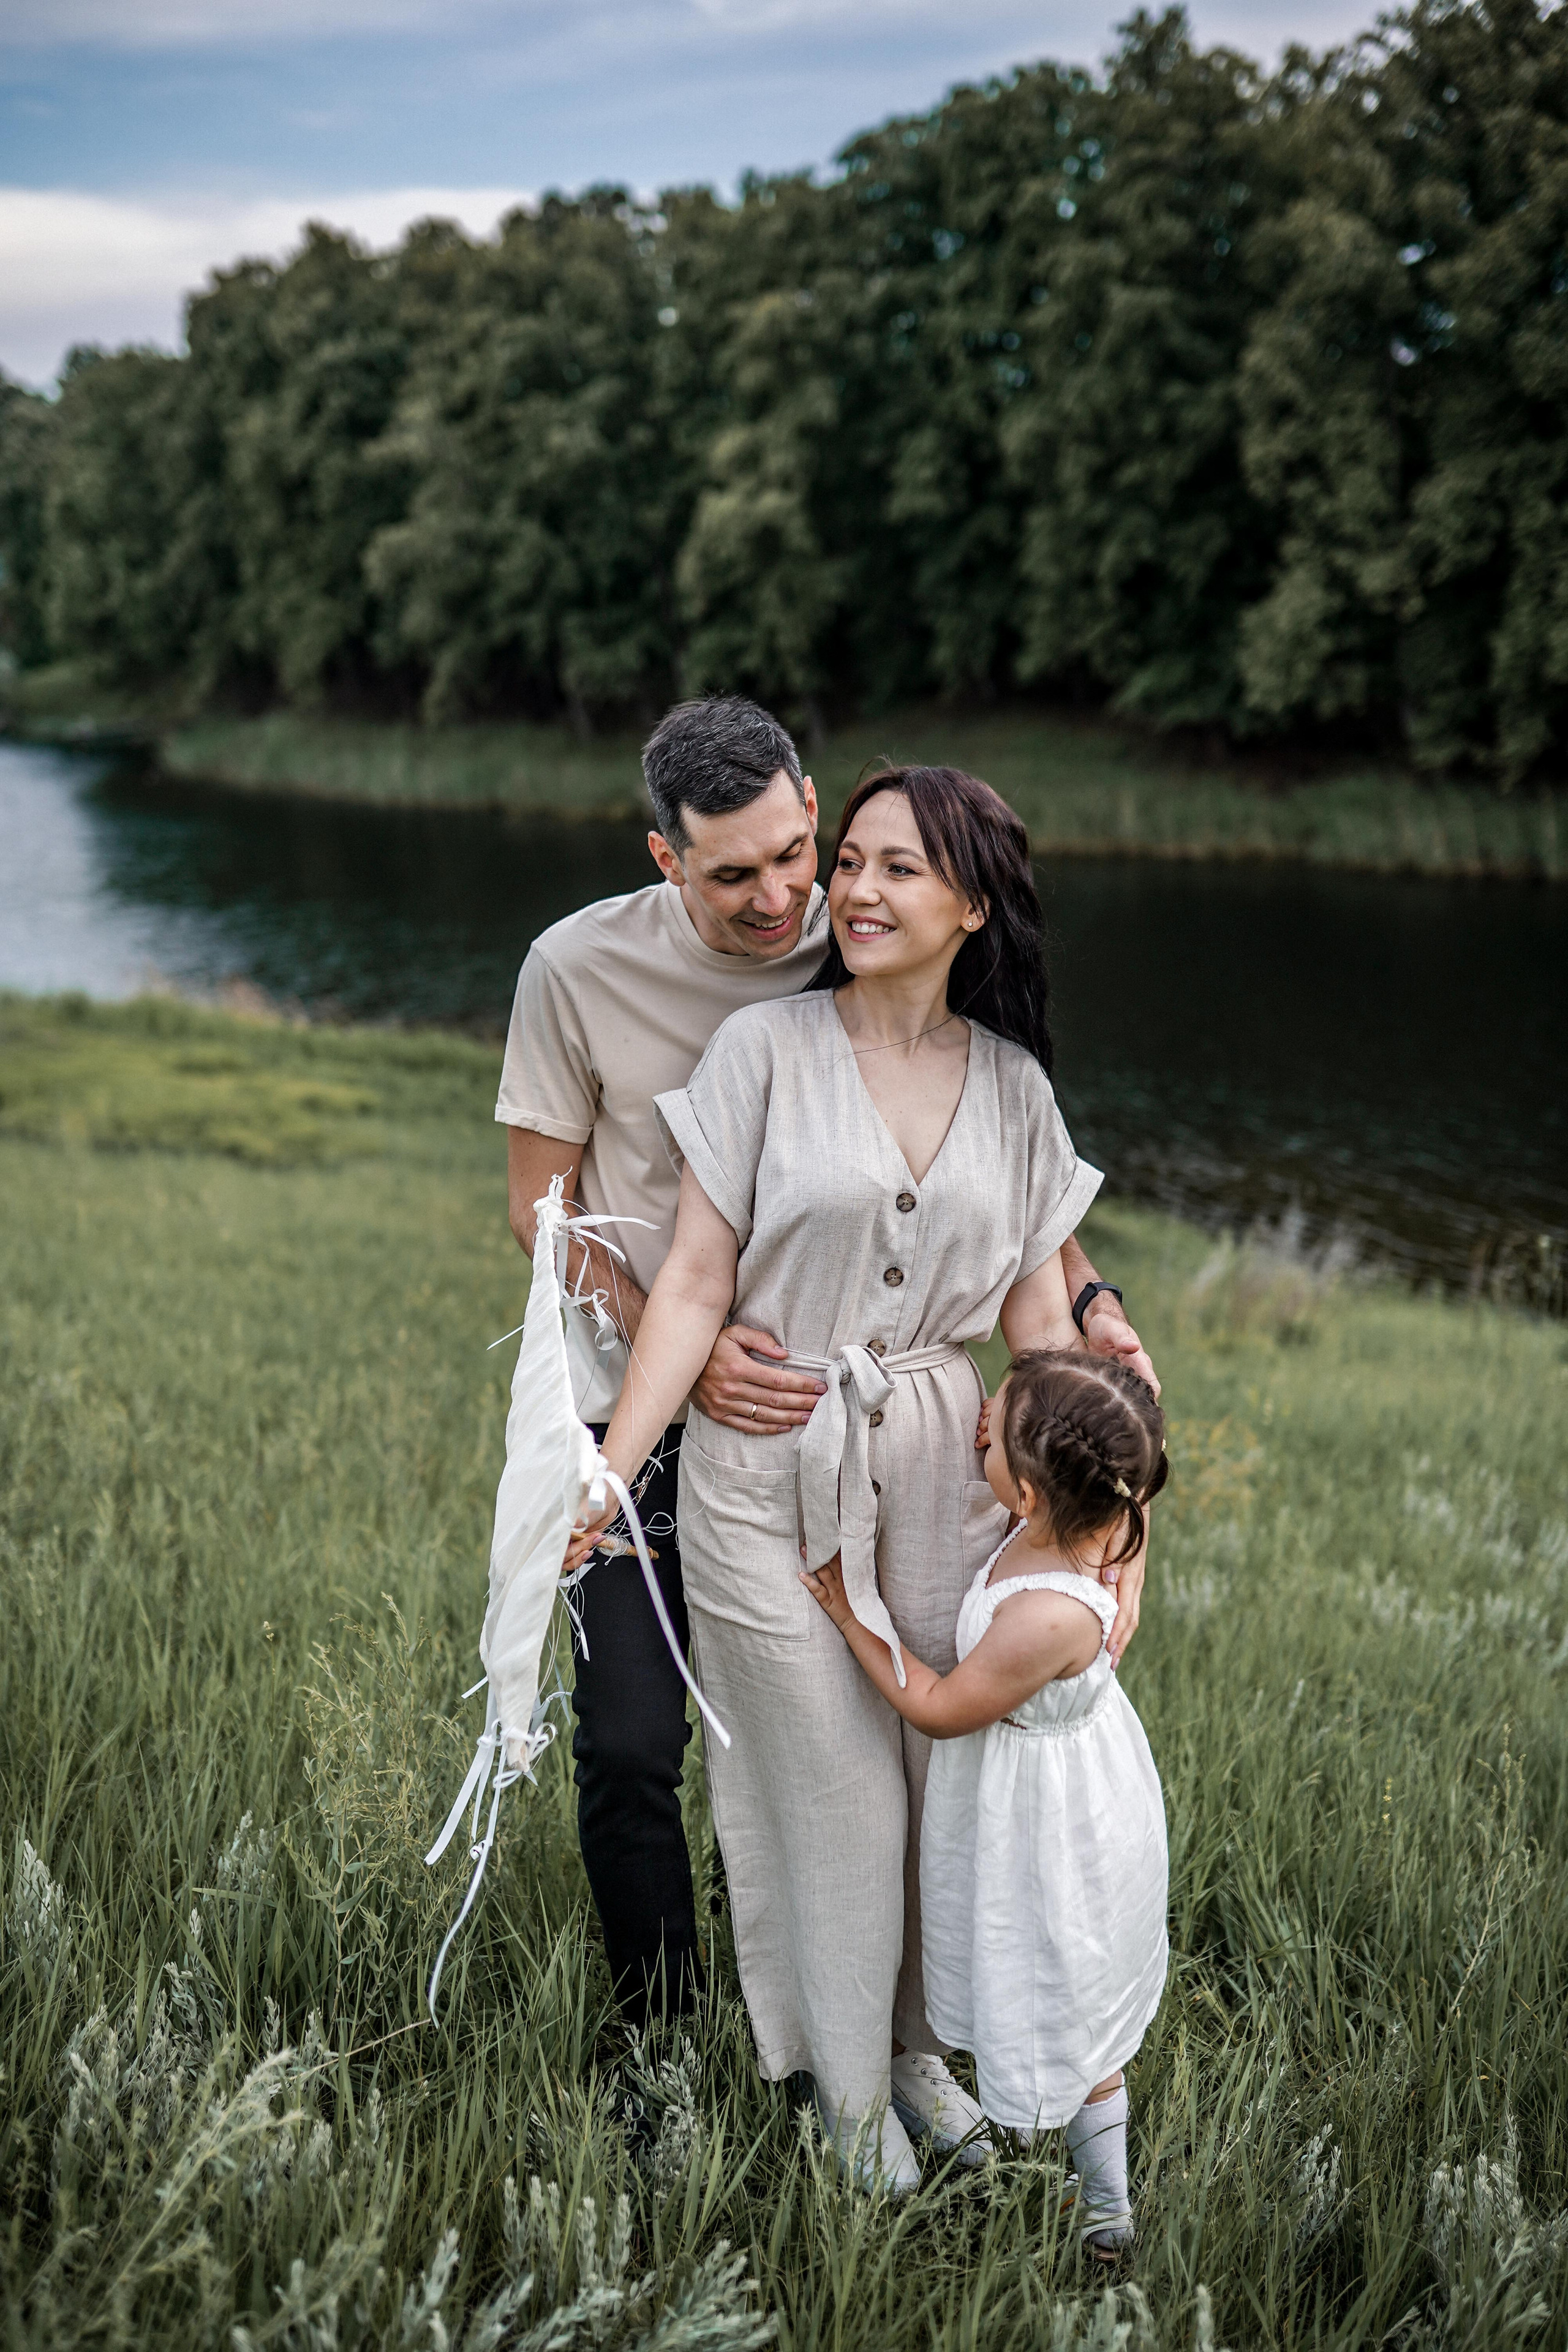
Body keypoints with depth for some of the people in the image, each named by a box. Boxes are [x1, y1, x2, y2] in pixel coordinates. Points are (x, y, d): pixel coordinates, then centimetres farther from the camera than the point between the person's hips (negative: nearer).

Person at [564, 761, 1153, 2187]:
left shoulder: (1013, 1085, 3)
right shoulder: (767, 1049, -7)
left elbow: (1042, 1324, 5)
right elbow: (697, 1288, -8)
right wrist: (605, 1474, -16)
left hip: (942, 1475, 3)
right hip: (768, 1478, -3)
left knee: (945, 1773, 11)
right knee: (830, 1790, 8)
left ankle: (916, 2043, 37)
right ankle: (848, 2080, 32)